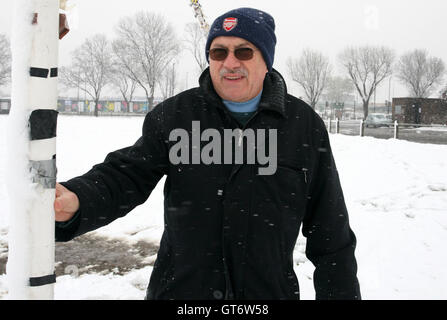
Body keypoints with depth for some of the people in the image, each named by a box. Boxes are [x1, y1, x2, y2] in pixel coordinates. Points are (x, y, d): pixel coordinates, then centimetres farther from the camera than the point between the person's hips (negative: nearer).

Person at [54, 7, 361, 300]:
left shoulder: (306, 126, -3)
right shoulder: (173, 115, -2)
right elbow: (126, 175, -6)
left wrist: (341, 293, 3)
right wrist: (77, 200, -27)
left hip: (270, 290, 0)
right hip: (178, 287, 1)